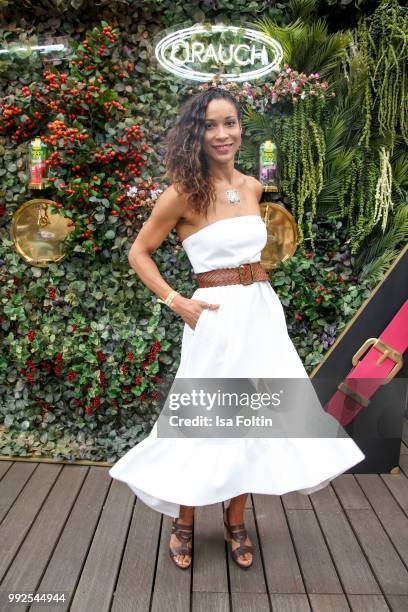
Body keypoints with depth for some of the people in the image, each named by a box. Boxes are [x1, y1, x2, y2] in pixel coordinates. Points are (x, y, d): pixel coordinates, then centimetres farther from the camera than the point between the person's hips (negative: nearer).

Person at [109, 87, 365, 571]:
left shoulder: (252, 187, 8)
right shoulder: (184, 193, -10)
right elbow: (139, 253, -4)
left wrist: (257, 290, 13)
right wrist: (177, 302, -12)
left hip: (263, 312, 6)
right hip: (217, 317, -6)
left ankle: (235, 522, 33)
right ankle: (183, 523, 30)